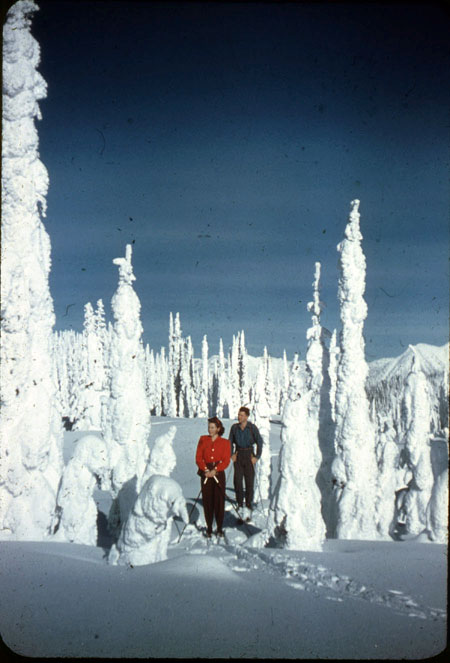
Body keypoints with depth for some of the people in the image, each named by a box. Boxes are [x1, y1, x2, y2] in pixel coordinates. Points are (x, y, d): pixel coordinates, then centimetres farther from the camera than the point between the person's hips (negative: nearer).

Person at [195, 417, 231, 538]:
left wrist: (215, 470, -16)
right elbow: (198, 457, 2)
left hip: (219, 474, -1)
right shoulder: (203, 440, 8)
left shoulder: (225, 443, 4)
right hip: (205, 474, 1)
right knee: (207, 501, 1)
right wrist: (206, 470, -12)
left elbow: (226, 461, -3)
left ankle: (219, 528, 9)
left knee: (219, 500, -3)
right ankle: (209, 528, 11)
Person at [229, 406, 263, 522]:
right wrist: (231, 454, 5)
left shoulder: (252, 428, -8)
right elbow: (230, 442, 14)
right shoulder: (234, 427, 1)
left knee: (249, 482, -2)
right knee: (237, 481, -2)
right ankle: (240, 506, 12)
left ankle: (248, 509, 5)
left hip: (249, 455, -2)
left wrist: (257, 457, -6)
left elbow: (259, 442, -2)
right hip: (238, 456, 2)